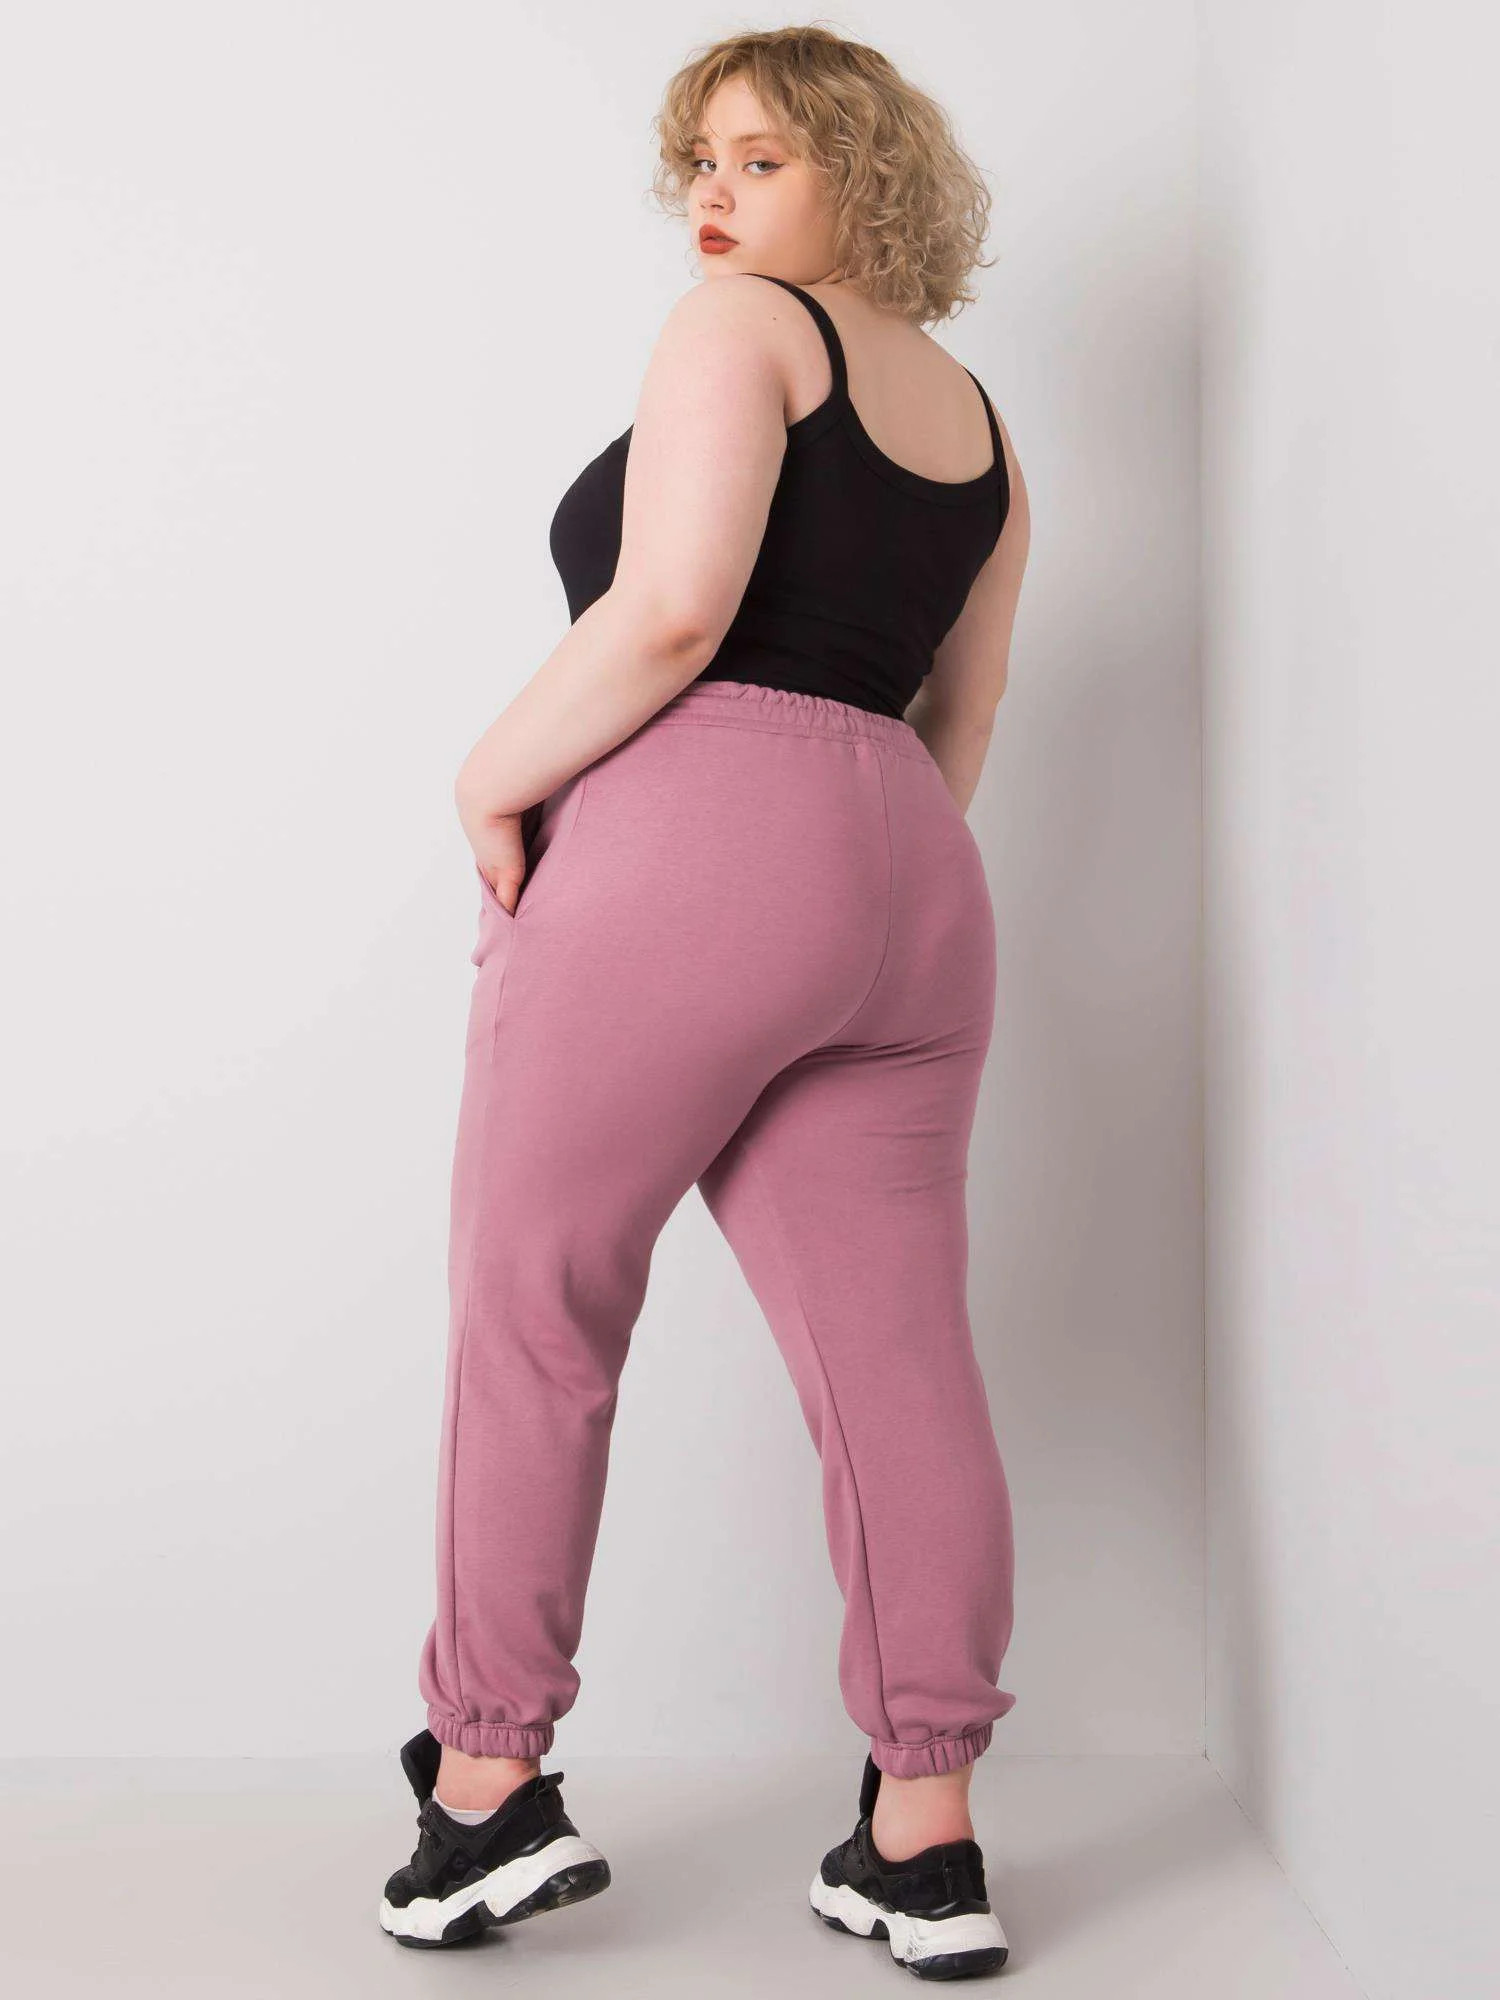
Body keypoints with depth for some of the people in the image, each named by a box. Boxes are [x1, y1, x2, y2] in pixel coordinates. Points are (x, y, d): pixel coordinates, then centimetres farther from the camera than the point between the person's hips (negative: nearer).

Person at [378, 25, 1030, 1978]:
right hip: (907, 878, 7)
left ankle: (491, 1781, 13)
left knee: (533, 1311, 6)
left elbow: (673, 607, -14)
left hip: (684, 843, -7)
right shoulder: (979, 420, 23)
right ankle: (927, 1839, 11)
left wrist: (494, 772, -4)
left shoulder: (738, 327, 0)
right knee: (895, 1355, 5)